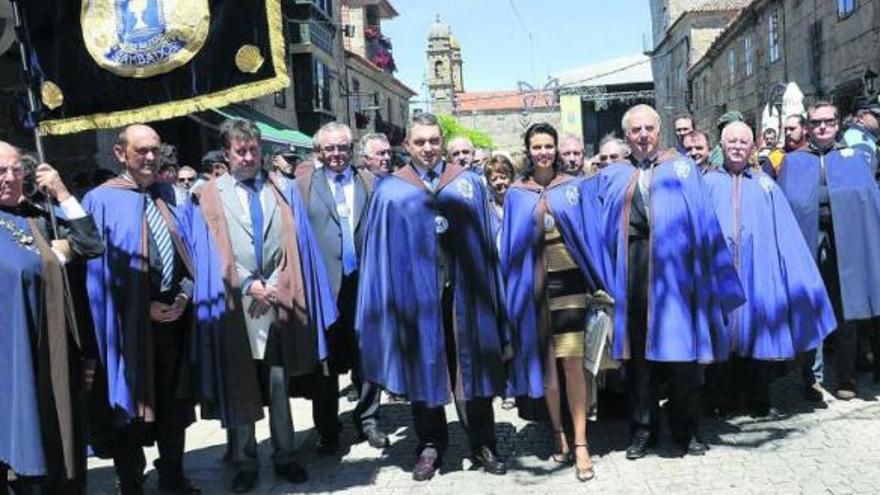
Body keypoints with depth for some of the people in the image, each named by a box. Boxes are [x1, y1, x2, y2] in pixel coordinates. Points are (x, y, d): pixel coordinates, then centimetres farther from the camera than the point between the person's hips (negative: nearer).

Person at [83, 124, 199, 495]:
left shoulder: (168, 195, 9)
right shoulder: (102, 200, -7)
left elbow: (186, 251, 10)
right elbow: (100, 270, -10)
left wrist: (184, 294, -5)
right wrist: (145, 307, -13)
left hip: (174, 315, 5)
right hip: (131, 323, -5)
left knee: (173, 402, 16)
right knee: (131, 408, 8)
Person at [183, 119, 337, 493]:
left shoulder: (283, 191, 12)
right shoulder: (209, 196, 5)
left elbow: (296, 245, 6)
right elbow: (213, 254, -2)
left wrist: (276, 286, -6)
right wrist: (248, 285, -10)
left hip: (278, 299, 2)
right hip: (235, 303, -1)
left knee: (279, 385, 8)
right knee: (238, 388, 5)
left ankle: (284, 456, 19)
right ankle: (244, 462, 16)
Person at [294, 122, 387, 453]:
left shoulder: (369, 182, 8)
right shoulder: (303, 185, 2)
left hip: (363, 281, 2)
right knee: (324, 362, 7)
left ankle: (367, 421, 27)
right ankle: (327, 431, 20)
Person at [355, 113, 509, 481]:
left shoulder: (470, 183, 7)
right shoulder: (390, 191, 4)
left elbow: (486, 241, 7)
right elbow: (380, 250, 3)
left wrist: (489, 294, 2)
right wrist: (387, 303, -3)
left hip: (462, 291, 1)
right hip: (417, 293, 0)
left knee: (471, 368, 8)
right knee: (423, 371, 9)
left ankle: (482, 444, 22)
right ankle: (430, 445, 23)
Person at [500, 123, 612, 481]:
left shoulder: (576, 188, 4)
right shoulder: (516, 195, 7)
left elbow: (592, 235, 1)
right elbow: (510, 244, 7)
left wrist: (599, 283, -4)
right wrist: (511, 291, 2)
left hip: (569, 281, -2)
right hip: (534, 286, 2)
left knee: (573, 361, -6)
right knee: (545, 362, 9)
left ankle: (580, 442, 0)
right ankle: (558, 432, 23)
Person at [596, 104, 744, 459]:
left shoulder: (682, 168, 10)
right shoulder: (613, 176, 15)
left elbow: (703, 221, 4)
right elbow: (605, 231, 12)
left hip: (675, 268, -1)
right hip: (632, 273, 2)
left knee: (681, 349, 3)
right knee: (637, 353, 6)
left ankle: (687, 430, 18)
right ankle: (642, 430, 18)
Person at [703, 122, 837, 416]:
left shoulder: (766, 186, 12)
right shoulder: (708, 184, 11)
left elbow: (786, 234, 7)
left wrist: (800, 284, -1)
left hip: (759, 273, 1)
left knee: (759, 330, 3)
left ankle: (758, 399, 17)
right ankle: (727, 397, 17)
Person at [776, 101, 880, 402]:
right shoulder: (792, 161, 15)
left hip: (846, 243, 1)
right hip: (808, 242, -1)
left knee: (846, 314, 7)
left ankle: (846, 379, 16)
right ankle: (813, 377, 8)